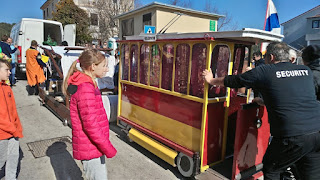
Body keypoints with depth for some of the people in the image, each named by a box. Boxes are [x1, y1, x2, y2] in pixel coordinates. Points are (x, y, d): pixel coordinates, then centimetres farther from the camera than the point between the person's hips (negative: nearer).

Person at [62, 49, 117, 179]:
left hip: (93, 147, 10)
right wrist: (108, 148, -17)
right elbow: (90, 124, -24)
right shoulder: (85, 88, -22)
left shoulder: (86, 84, 10)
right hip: (90, 150, -10)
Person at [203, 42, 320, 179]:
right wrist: (264, 101, 33)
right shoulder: (306, 71, 14)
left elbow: (230, 81, 6)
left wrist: (211, 80, 23)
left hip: (292, 136, -6)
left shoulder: (264, 72, -4)